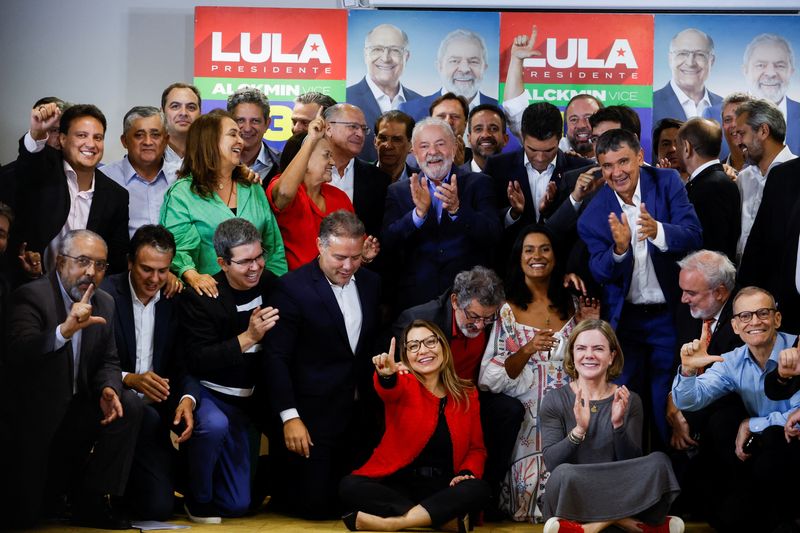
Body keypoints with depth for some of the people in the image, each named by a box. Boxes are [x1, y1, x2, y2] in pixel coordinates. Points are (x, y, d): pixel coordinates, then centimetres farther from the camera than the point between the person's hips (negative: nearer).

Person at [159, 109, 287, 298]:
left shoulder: (254, 190, 19)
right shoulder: (181, 194, 3)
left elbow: (274, 247, 18)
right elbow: (177, 248, -6)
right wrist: (192, 275, -25)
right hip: (212, 292, -4)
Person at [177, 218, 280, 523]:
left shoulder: (270, 284, -2)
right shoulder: (198, 298, -17)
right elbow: (197, 363, -24)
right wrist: (248, 337, -29)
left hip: (244, 403, 5)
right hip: (206, 394, -5)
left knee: (237, 504, 2)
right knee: (214, 424, -41)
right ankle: (197, 497, -14)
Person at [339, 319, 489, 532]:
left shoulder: (467, 394, 10)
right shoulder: (404, 384, 2)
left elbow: (476, 448, 14)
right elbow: (390, 390, -24)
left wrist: (467, 473, -9)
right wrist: (386, 375, -48)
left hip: (442, 488, 1)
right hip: (397, 484, -1)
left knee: (478, 490, -30)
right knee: (349, 486, -30)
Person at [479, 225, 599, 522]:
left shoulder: (571, 305, 13)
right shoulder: (507, 311, 3)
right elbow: (491, 378, -4)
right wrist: (528, 350, -17)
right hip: (528, 421, -2)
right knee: (531, 492, -23)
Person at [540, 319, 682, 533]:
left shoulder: (629, 401, 6)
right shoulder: (554, 400, 3)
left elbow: (632, 465, -3)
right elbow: (551, 462, -8)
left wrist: (618, 425, -19)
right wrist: (579, 430, -24)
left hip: (617, 496, 2)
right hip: (572, 500, -1)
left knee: (659, 462, -25)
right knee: (564, 473, -35)